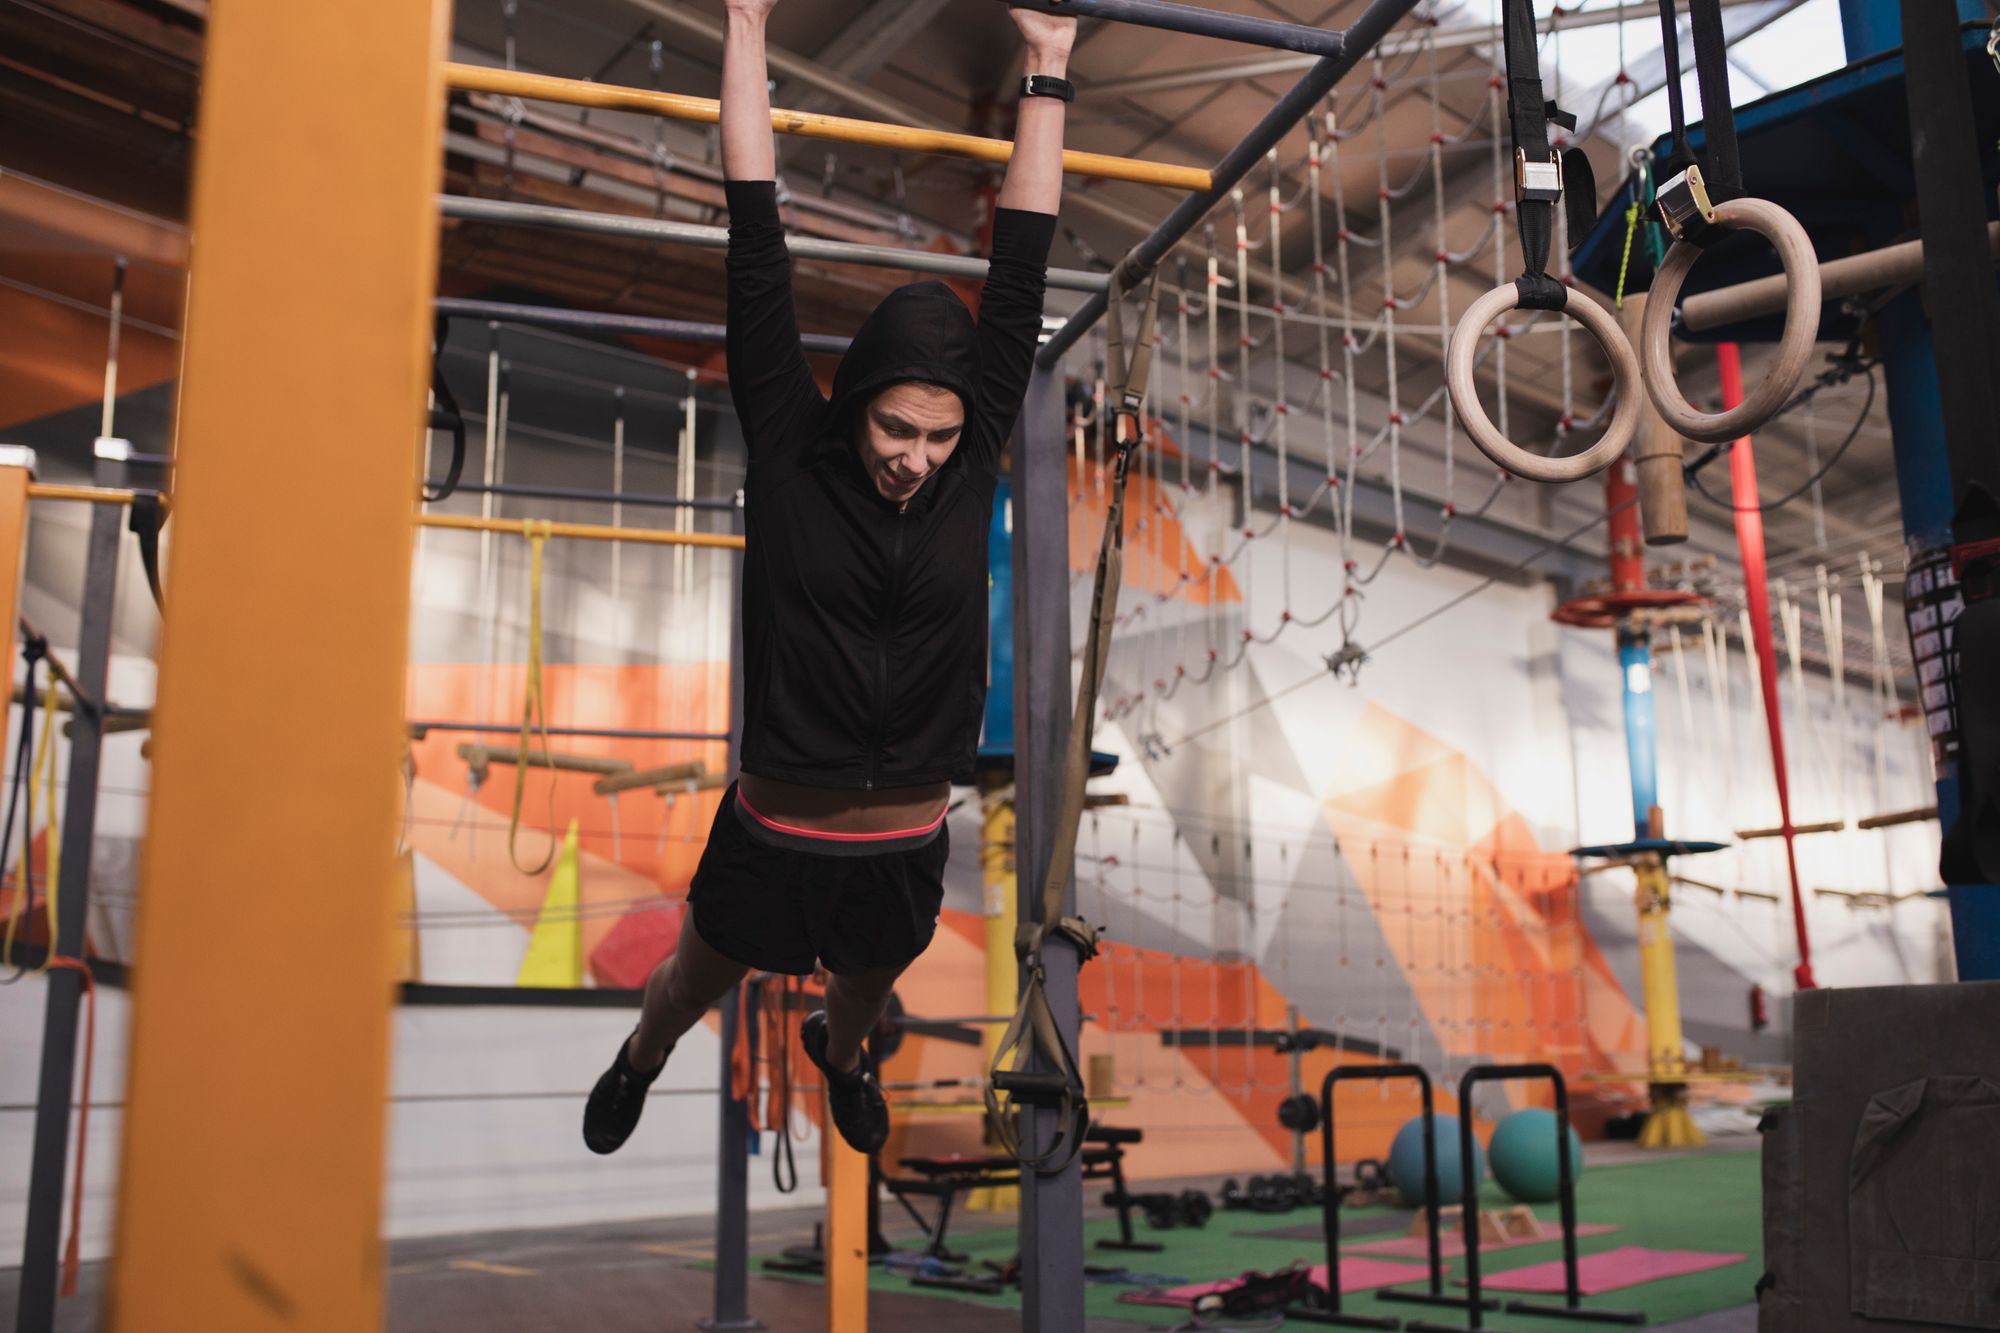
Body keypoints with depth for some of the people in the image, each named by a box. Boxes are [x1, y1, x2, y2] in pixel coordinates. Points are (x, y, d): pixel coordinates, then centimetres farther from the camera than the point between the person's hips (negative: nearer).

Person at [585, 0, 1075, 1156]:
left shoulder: (971, 464, -10)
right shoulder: (791, 452, -16)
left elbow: (1022, 270, -6)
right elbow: (760, 247, -15)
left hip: (908, 850, 3)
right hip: (773, 838, -2)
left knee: (868, 990, 31)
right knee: (695, 986, 24)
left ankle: (839, 1054, 67)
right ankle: (639, 1063, 59)